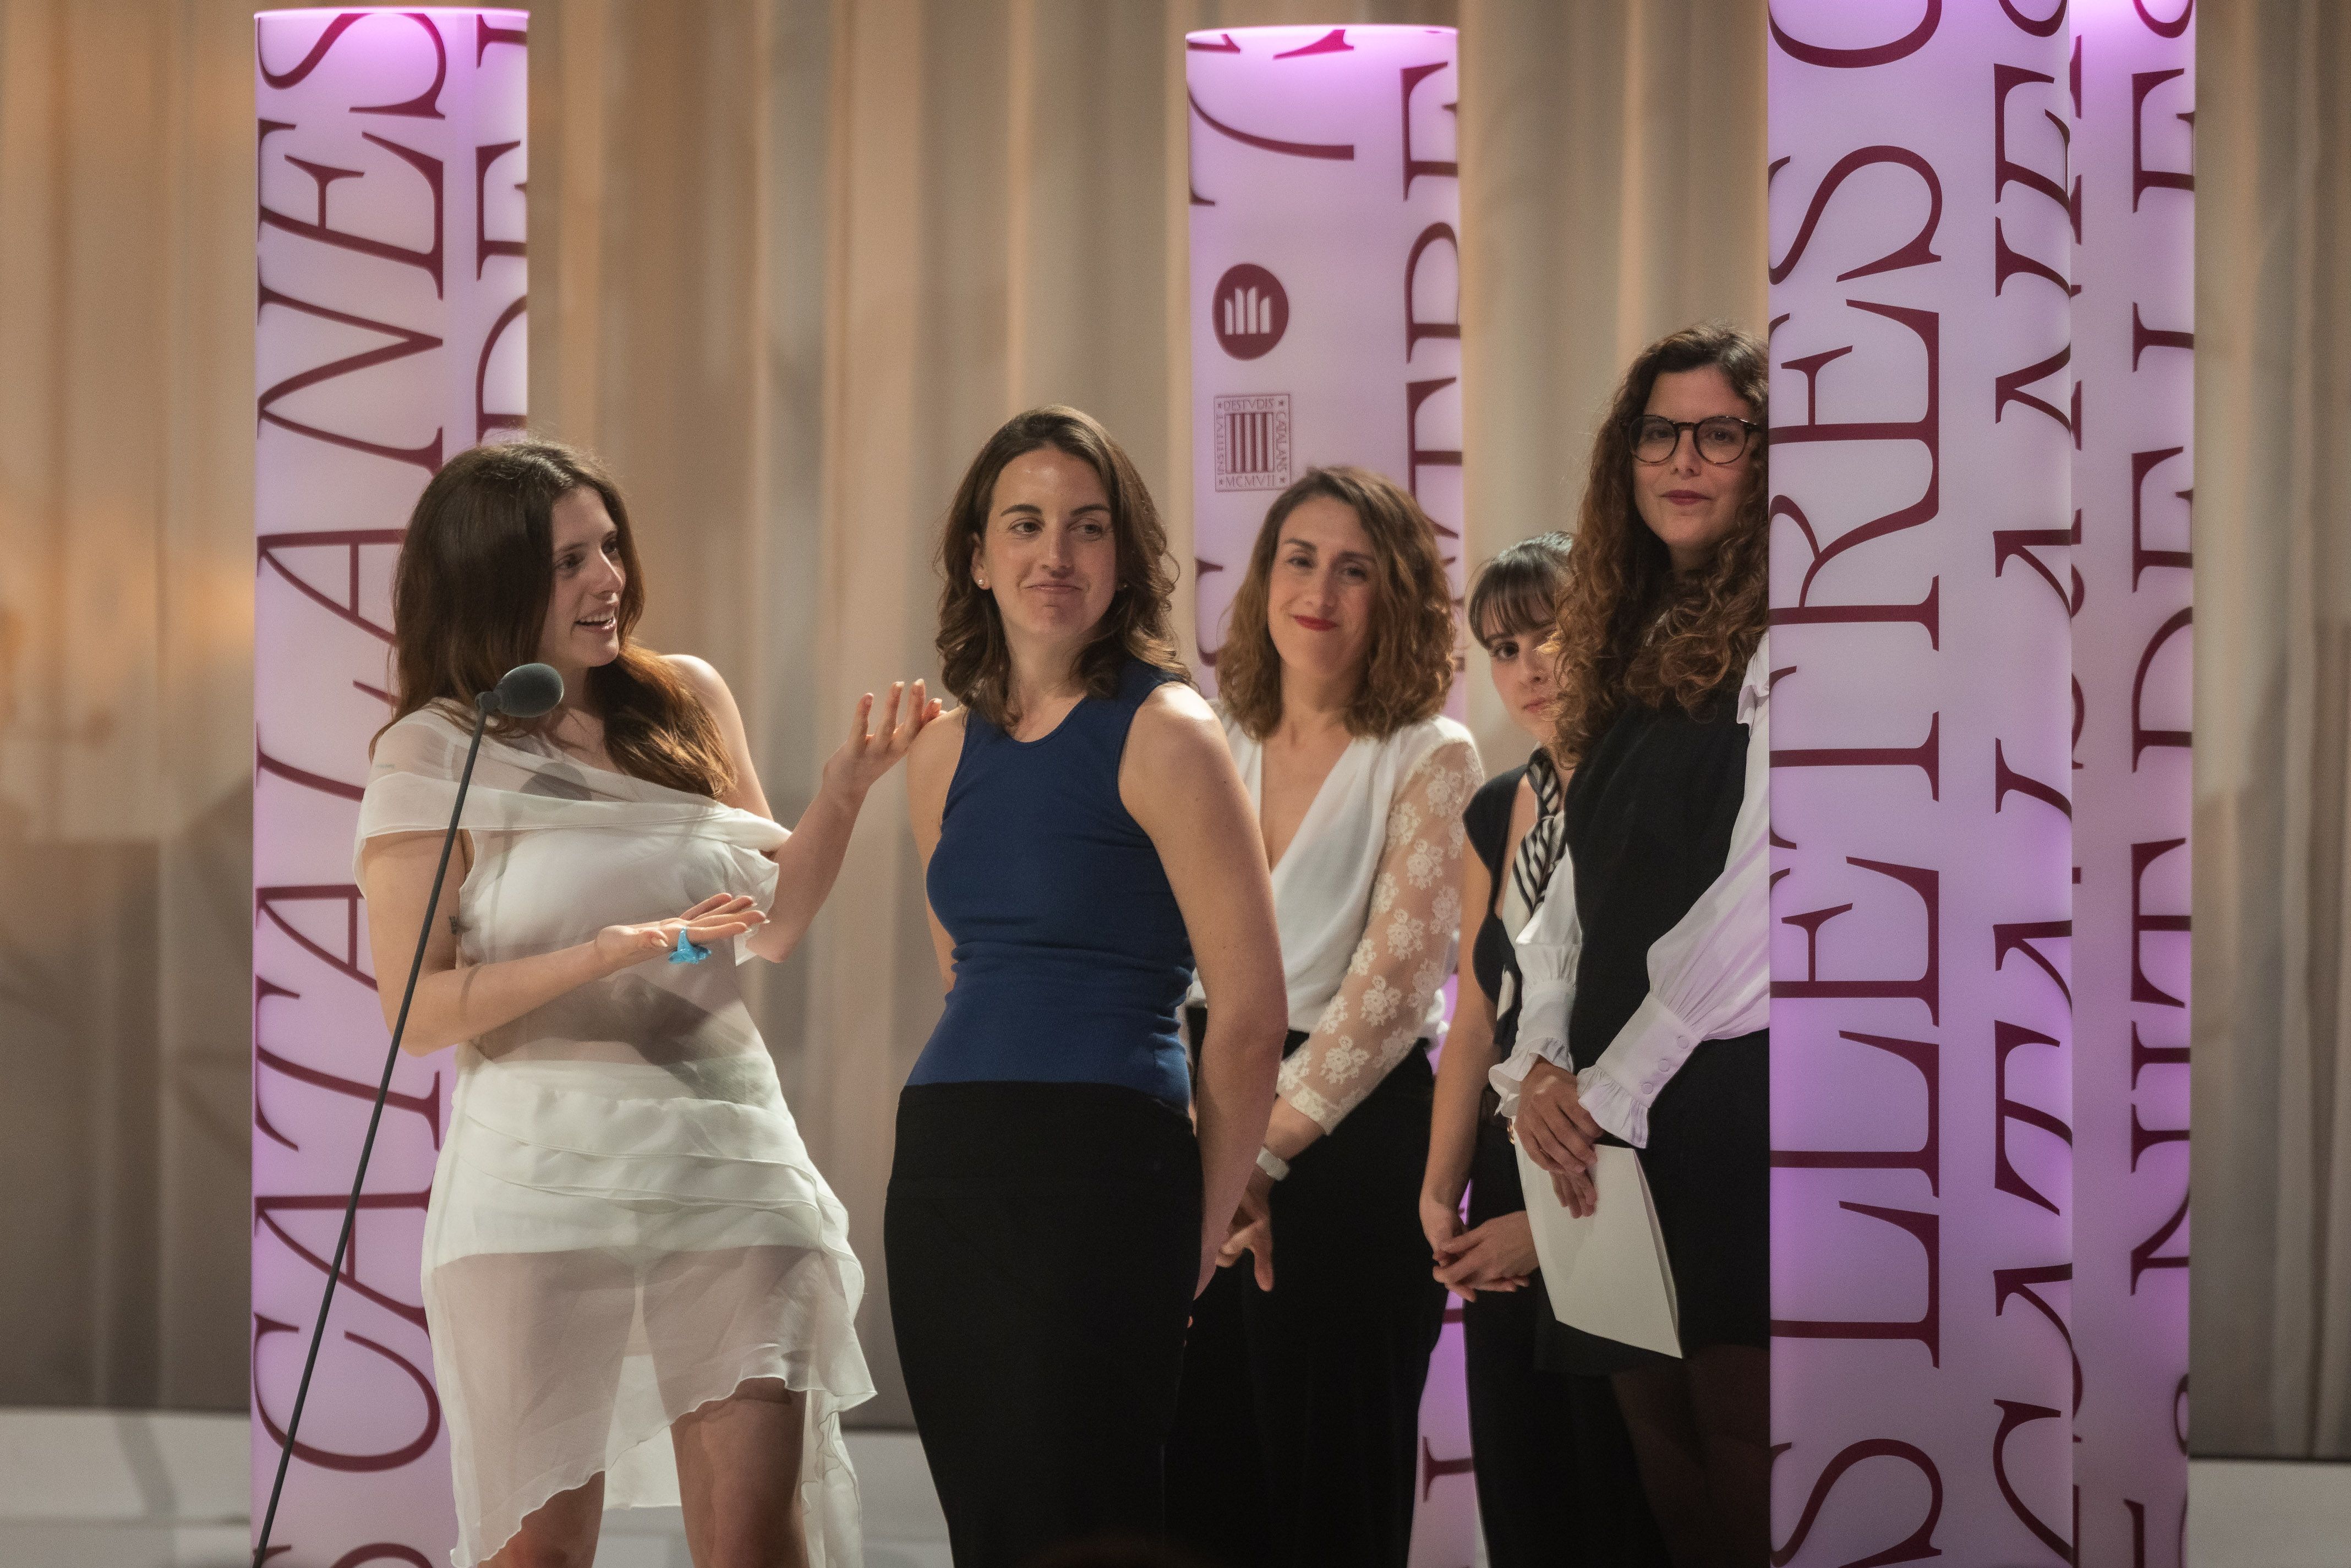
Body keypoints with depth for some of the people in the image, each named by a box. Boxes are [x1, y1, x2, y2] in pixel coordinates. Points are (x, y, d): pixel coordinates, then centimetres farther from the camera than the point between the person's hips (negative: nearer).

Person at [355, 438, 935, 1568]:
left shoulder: (687, 703, 10)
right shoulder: (435, 756, -2)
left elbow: (771, 926, 18)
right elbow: (418, 1010, -8)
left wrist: (844, 792, 2)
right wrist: (621, 949, -17)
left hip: (726, 1165, 3)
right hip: (543, 1177, -3)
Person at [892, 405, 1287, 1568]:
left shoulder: (1163, 734, -6)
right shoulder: (944, 751, 13)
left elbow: (1250, 1015, -8)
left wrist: (1199, 1230, -4)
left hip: (1101, 1169, -7)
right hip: (939, 1174, 7)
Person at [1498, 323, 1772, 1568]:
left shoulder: (1776, 646, -6)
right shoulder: (1632, 647, 18)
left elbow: (1749, 902, -13)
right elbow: (1576, 889, 15)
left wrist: (1610, 1089, -10)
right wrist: (1538, 1063, 0)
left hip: (1727, 1087, -7)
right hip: (1608, 1109, 7)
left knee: (1742, 1448, -8)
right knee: (1661, 1452, 8)